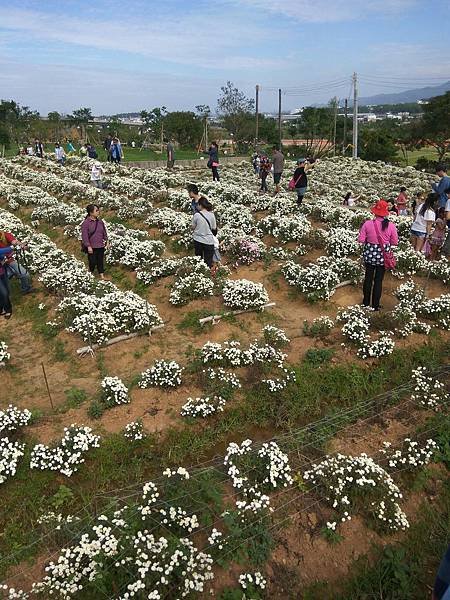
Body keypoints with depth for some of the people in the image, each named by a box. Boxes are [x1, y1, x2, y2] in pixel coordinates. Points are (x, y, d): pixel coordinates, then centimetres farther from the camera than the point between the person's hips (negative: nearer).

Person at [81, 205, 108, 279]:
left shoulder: (100, 221, 7)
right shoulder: (86, 223, -11)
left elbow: (104, 232, 18)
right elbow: (84, 236, -13)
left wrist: (106, 241, 15)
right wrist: (88, 246, -16)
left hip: (100, 246, 5)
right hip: (92, 247, -5)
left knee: (101, 261, 11)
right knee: (92, 262, 0)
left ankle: (102, 275, 20)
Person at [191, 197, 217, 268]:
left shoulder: (196, 215, -13)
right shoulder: (211, 215, -9)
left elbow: (193, 227, -2)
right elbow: (214, 228, -1)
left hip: (198, 240, 1)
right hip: (209, 241, 0)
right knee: (208, 261, 9)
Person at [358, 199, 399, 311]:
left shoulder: (367, 223, -14)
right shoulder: (391, 225, -12)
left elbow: (361, 240, -10)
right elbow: (395, 242, -3)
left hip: (370, 254, 0)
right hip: (383, 256, 0)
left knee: (368, 278, 17)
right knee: (378, 280, 10)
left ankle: (366, 302, 29)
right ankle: (375, 305, 19)